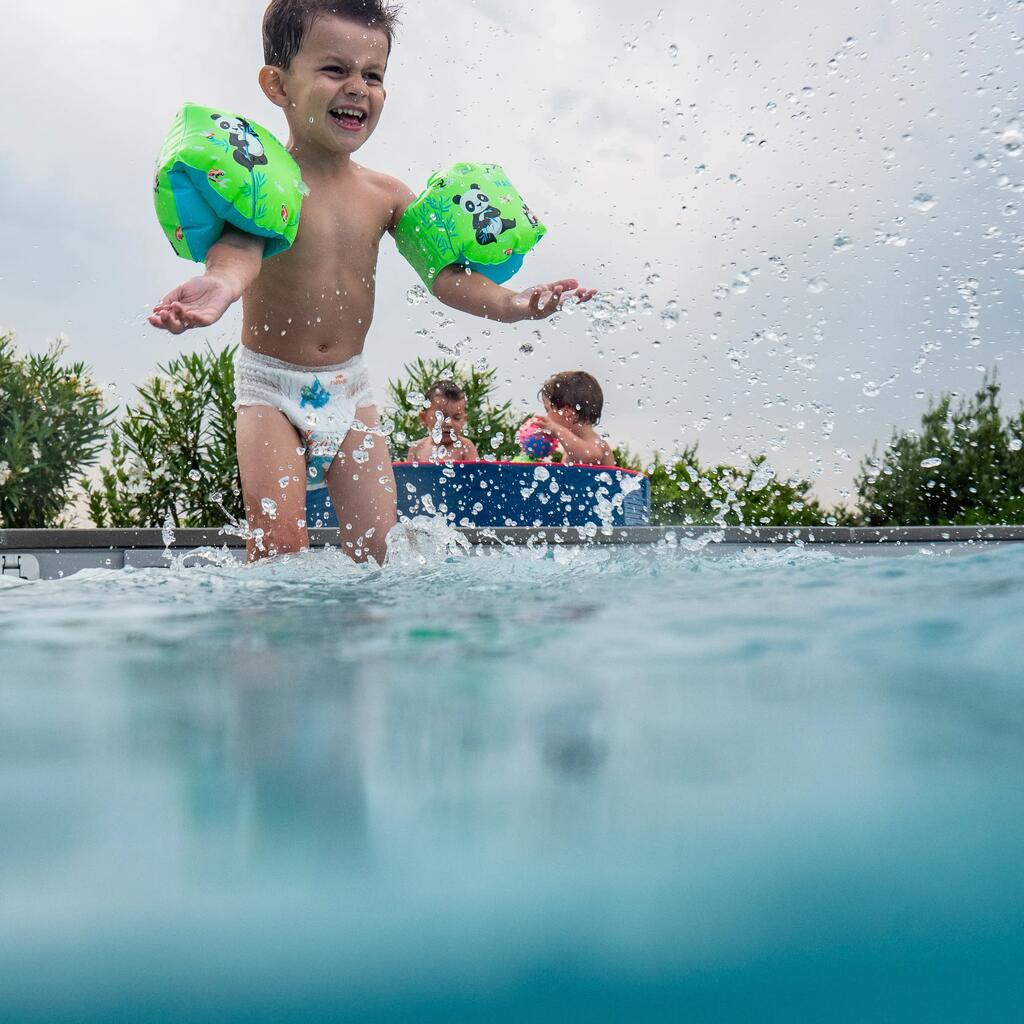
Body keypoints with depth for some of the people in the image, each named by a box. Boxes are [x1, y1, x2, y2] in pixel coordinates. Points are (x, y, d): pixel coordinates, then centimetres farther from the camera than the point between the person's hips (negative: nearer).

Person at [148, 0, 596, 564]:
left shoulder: (387, 195, 0)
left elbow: (443, 271, -2)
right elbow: (240, 244, -36)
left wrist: (507, 302, -21)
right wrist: (222, 282, -61)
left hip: (349, 386, 4)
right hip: (272, 384, -4)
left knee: (375, 541, 2)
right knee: (278, 543, -14)